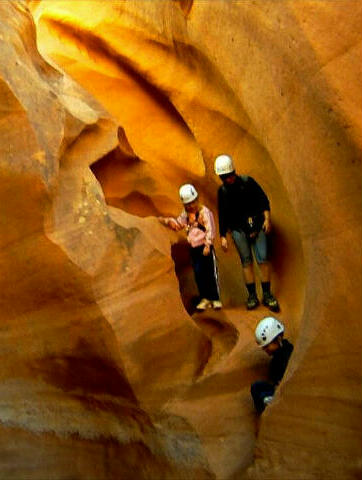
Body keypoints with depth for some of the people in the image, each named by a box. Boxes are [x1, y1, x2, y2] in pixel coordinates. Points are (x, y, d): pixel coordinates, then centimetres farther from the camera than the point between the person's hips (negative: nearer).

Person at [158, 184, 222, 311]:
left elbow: (210, 229, -15)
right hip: (194, 248, 7)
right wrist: (166, 221, 5)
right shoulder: (186, 214, 11)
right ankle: (205, 299, 15)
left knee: (211, 273, -2)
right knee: (198, 273, 6)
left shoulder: (204, 212, -11)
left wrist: (207, 245, -21)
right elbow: (177, 224, 21)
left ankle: (215, 299, 4)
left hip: (205, 247, -6)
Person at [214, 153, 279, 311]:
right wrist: (223, 236, 8)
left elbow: (263, 200, 2)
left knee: (263, 258, -7)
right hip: (238, 230, 2)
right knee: (246, 261, 0)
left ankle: (267, 294, -1)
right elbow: (222, 215, 12)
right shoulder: (222, 191, 7)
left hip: (256, 225, -2)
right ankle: (252, 295, 6)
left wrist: (267, 218, -8)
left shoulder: (247, 182, -1)